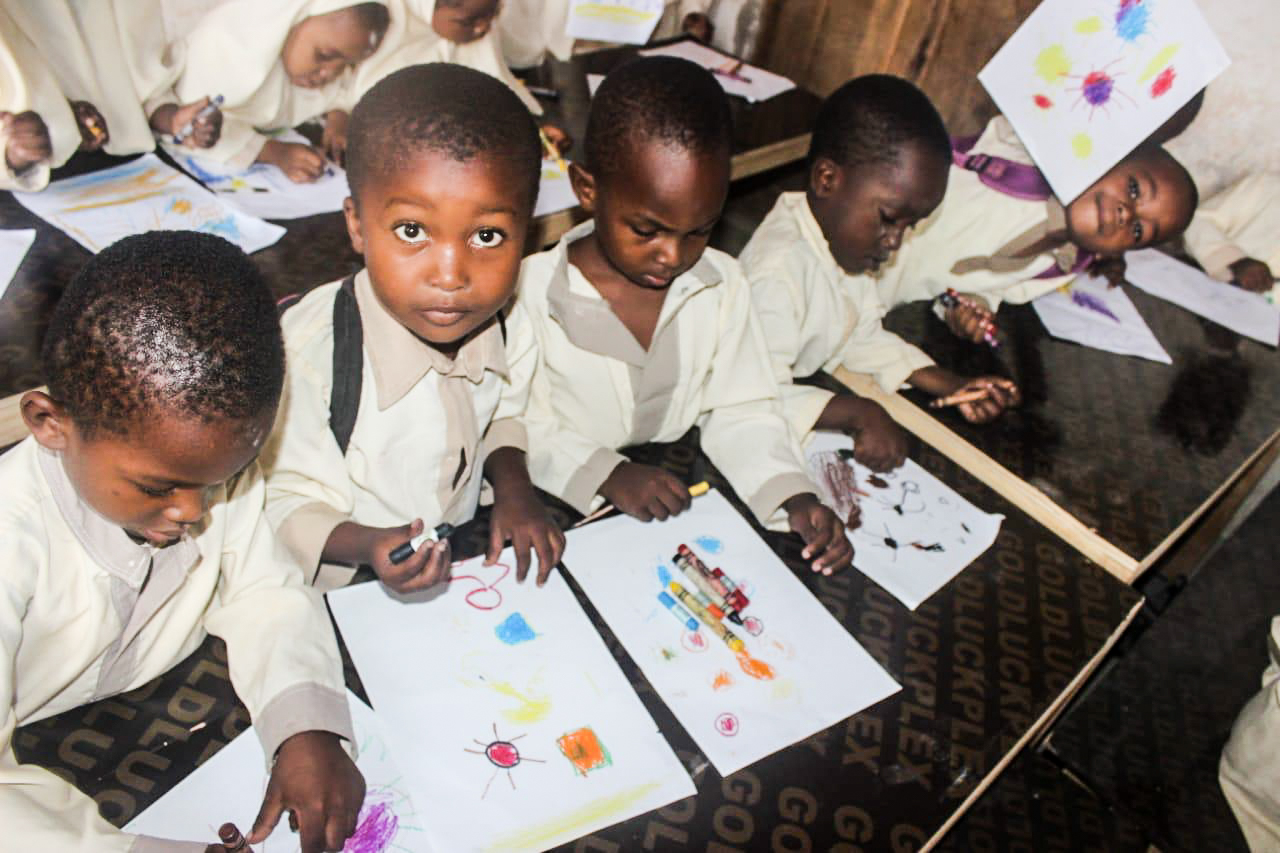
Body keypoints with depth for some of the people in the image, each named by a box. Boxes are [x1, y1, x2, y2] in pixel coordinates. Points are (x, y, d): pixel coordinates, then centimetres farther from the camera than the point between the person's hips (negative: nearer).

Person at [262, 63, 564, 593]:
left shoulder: (506, 327, -9)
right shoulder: (310, 353, -24)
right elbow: (285, 505, -14)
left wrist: (512, 485, -6)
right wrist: (366, 545, -32)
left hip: (469, 566, 4)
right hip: (348, 597, -3)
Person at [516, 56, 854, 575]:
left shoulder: (722, 285, -2)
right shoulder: (533, 292, -15)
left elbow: (740, 412, 2)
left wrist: (793, 496, -13)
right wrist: (605, 474, -24)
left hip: (683, 507, 4)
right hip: (566, 519, -3)